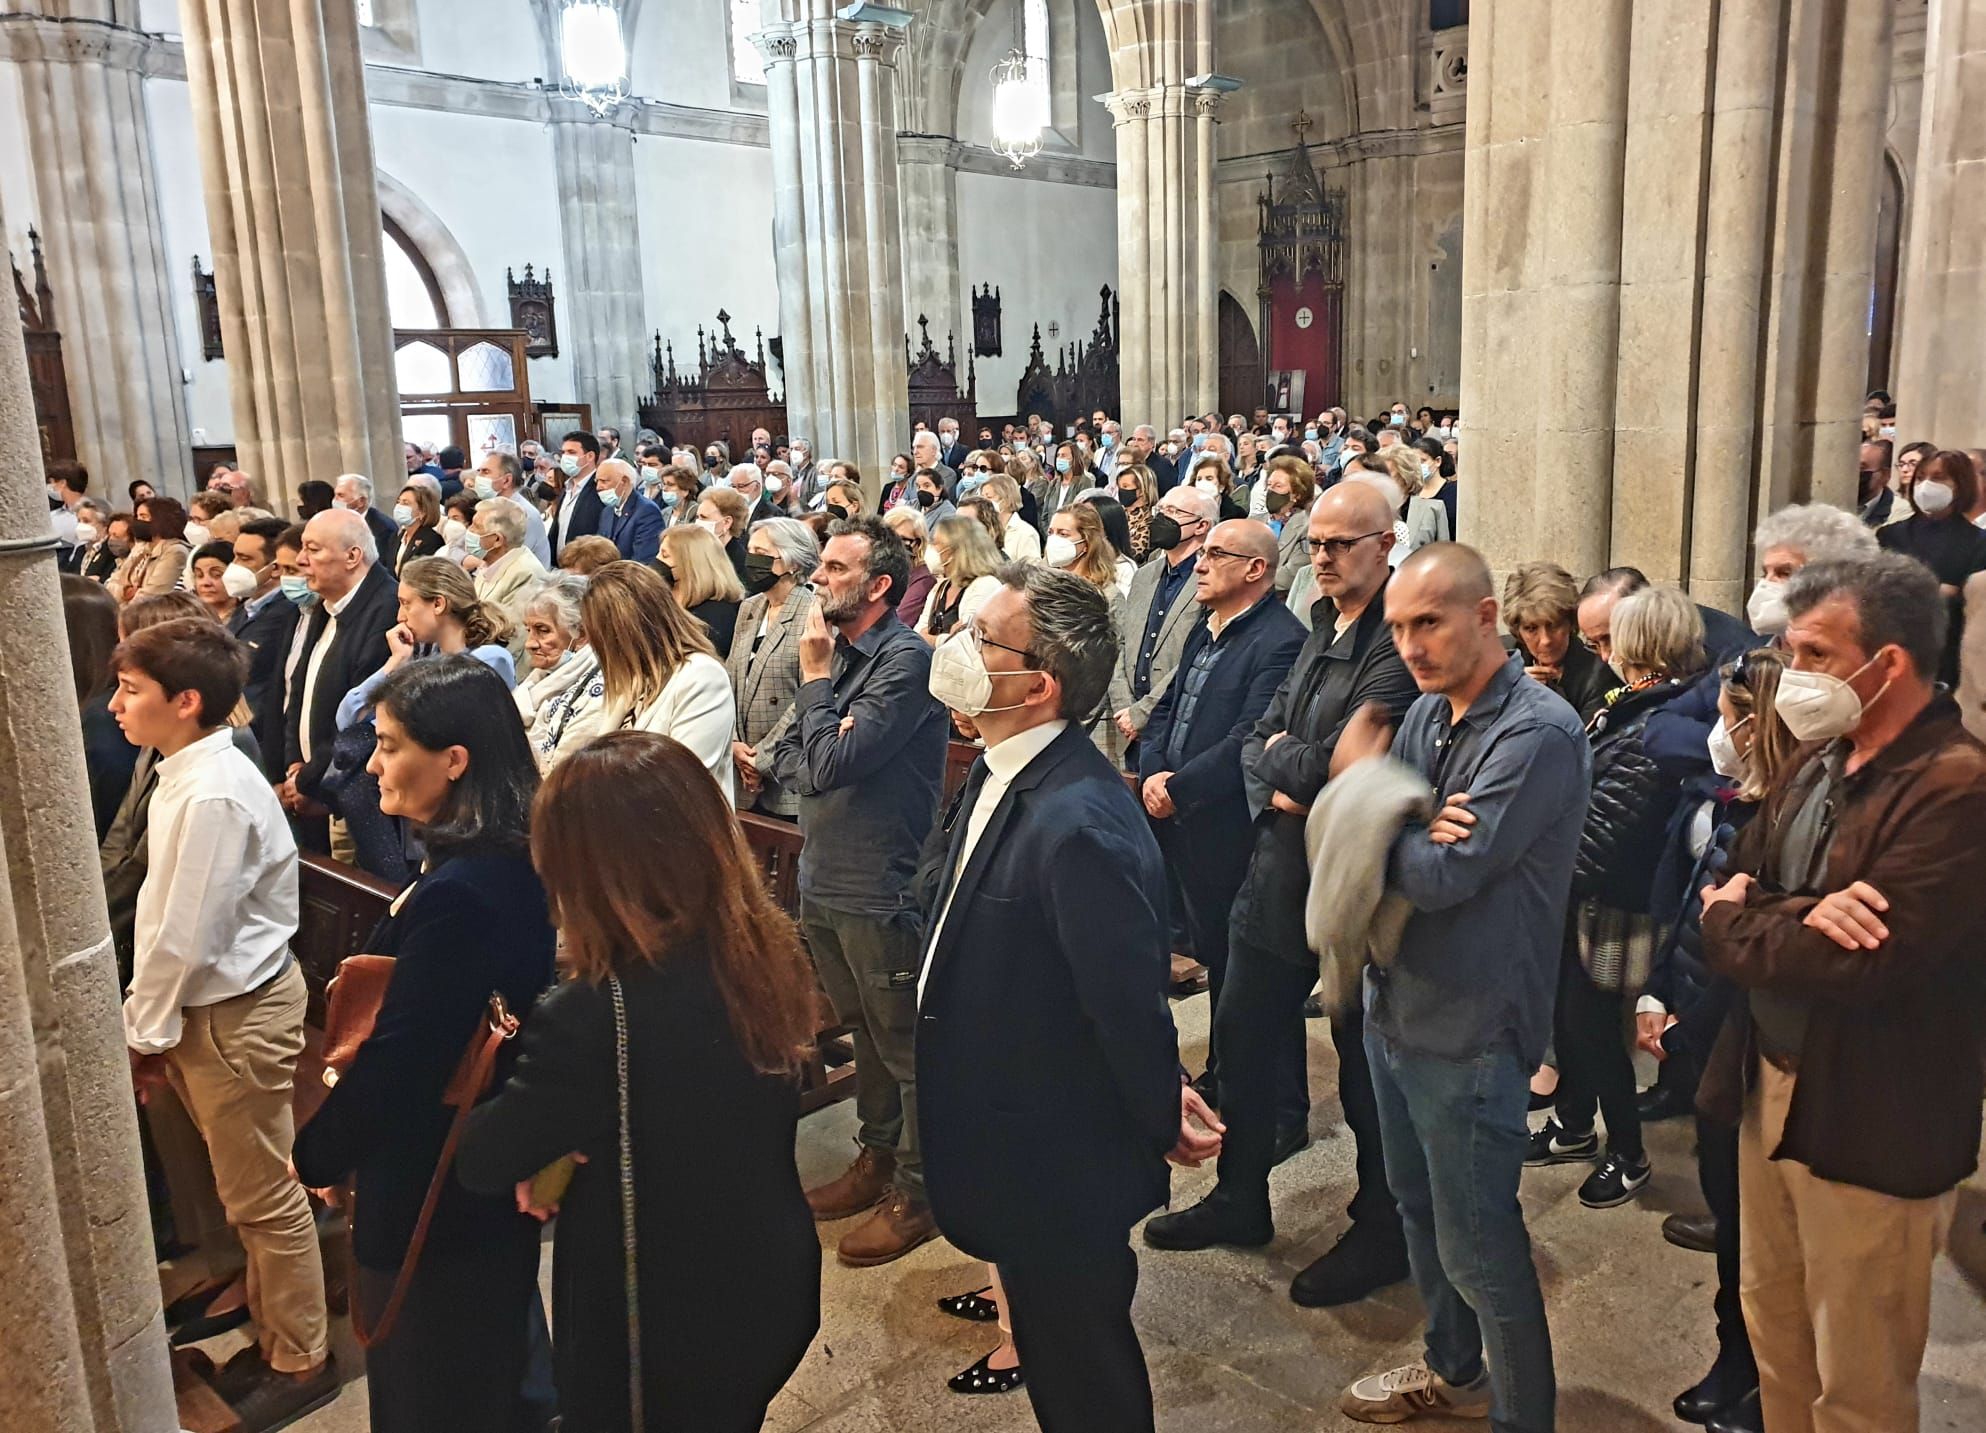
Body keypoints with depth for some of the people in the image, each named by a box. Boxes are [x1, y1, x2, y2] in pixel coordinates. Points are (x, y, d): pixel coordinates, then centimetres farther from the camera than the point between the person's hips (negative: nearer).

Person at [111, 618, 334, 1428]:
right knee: (246, 1191, 22)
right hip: (203, 1006, 10)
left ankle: (301, 1362, 24)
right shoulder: (186, 776, 6)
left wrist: (145, 1033, -11)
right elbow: (164, 915, 9)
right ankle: (275, 1337, 39)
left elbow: (186, 937, -22)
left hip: (237, 1014, -10)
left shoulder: (214, 796, -25)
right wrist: (147, 1023, 9)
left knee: (262, 1197, 6)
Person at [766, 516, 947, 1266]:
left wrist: (815, 678, -12)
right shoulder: (835, 650, 8)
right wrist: (818, 755, -13)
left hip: (881, 889, -8)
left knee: (906, 1048, 6)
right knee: (865, 1034, 22)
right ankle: (876, 1158, 38)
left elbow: (833, 761, -24)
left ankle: (916, 1191, 20)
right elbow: (787, 760, 8)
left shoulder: (906, 659, -17)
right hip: (824, 880, 8)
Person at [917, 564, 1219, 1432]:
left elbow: (1131, 999, -25)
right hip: (1011, 1142, 8)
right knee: (1050, 1339, 29)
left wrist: (1163, 1123, -10)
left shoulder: (1080, 825, -33)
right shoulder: (997, 774, -2)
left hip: (1061, 1168, -8)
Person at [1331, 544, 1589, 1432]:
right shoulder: (1426, 712, 4)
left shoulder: (1538, 732, -20)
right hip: (1396, 1001, 8)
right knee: (1418, 1205, 23)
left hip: (1469, 1027, -8)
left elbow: (1440, 877, -24)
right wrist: (1414, 829, -19)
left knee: (1476, 1243, 5)